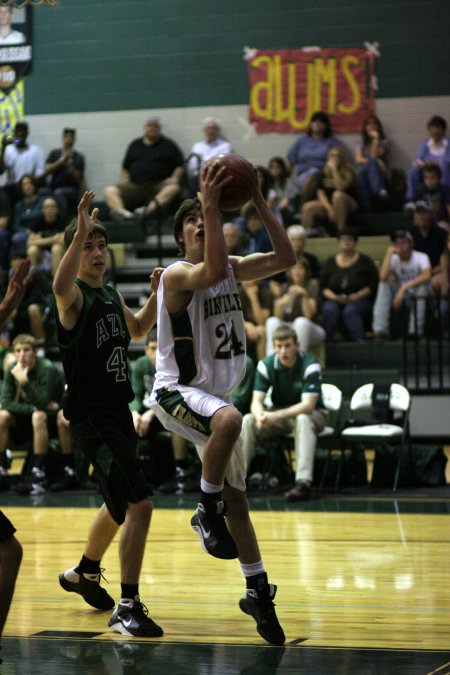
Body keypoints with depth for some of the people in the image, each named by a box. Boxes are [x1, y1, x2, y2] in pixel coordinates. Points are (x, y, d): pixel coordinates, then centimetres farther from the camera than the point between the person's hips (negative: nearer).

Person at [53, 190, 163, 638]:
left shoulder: (110, 294, 12)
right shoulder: (76, 296, -13)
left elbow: (137, 330, 30)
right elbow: (59, 286, -39)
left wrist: (158, 295, 13)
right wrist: (79, 234, -50)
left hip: (118, 413, 9)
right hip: (92, 419, -9)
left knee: (119, 505, 25)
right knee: (139, 504, -19)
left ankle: (84, 573, 48)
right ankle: (127, 609, -15)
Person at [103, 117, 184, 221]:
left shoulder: (168, 145, 15)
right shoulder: (135, 145, 23)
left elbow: (180, 166, 11)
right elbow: (125, 167, 28)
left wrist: (175, 177, -8)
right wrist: (125, 179, 9)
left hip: (159, 184, -2)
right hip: (135, 185, 3)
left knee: (174, 187, -37)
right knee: (109, 190, -22)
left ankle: (150, 209, -61)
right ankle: (121, 211, -53)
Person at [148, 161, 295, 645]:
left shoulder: (233, 269, 7)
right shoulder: (176, 275, -16)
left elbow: (285, 259, -2)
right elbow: (213, 271, -37)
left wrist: (259, 202, -9)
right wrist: (210, 205, -37)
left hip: (214, 395, 8)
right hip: (175, 391, -8)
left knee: (236, 496, 12)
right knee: (228, 420, -41)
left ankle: (258, 592, 22)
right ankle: (207, 512, -21)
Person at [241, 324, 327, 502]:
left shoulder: (310, 365, -22)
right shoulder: (266, 365, -10)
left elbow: (308, 405, -29)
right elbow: (256, 402, -14)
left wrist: (275, 416, -41)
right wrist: (260, 416, -39)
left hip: (312, 414, -4)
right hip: (278, 413, 4)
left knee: (303, 419, -39)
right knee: (247, 421, -21)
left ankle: (303, 482, -46)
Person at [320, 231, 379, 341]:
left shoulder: (365, 261, 8)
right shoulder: (330, 262, 15)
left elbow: (373, 285, 1)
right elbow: (323, 287, 10)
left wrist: (359, 295, -15)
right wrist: (334, 297, -9)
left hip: (360, 301, -2)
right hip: (334, 300, 2)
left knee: (350, 311, -35)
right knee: (330, 310, -32)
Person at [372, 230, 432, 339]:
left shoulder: (421, 257, -12)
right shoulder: (393, 259, -3)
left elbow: (427, 276, -34)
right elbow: (383, 276, -23)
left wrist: (404, 287, -39)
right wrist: (389, 253, -21)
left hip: (419, 298, -3)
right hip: (400, 296, 3)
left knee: (422, 284, -33)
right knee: (384, 283, -21)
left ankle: (415, 330, -35)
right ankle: (380, 329, -29)